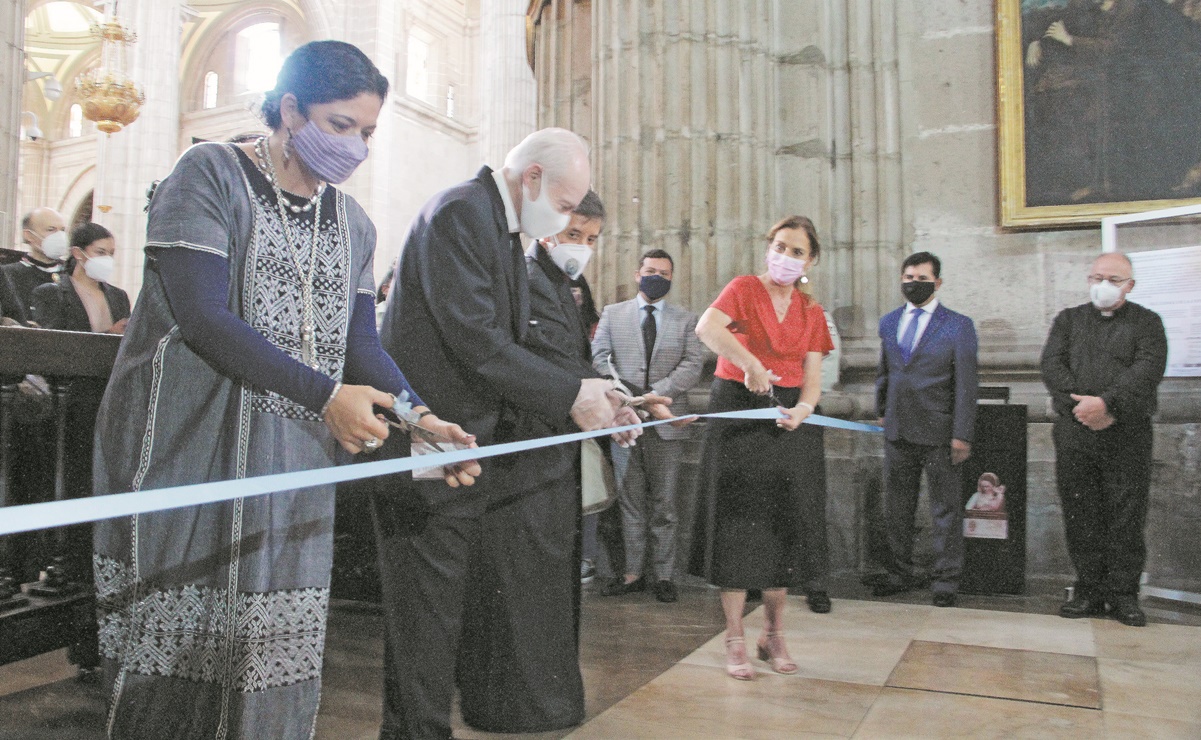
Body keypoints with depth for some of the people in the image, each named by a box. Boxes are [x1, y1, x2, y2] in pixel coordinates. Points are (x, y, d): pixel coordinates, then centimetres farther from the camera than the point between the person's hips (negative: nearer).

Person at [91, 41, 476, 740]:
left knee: (277, 650, 6)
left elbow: (361, 342, 8)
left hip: (294, 463, 5)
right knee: (181, 641, 1)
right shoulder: (210, 174, -4)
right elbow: (201, 315, -16)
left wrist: (419, 416, -10)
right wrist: (325, 394, -21)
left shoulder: (353, 224, 13)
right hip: (187, 446, -5)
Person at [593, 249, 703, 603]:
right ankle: (633, 573, 13)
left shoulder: (686, 320, 9)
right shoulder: (612, 314, 11)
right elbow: (599, 357, 3)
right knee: (630, 501, 6)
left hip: (666, 422, -1)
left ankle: (663, 575, 12)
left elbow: (692, 366, -3)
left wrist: (655, 394, -15)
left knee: (664, 503, 4)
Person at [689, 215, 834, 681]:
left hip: (790, 422, 4)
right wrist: (750, 364, -33)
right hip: (739, 414, -4)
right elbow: (706, 328, -22)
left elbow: (812, 378, 5)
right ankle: (734, 641, 9)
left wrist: (802, 409, -16)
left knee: (784, 527, 8)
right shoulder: (745, 289, -1)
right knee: (738, 524, -2)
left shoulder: (812, 312, 12)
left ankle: (773, 635, 23)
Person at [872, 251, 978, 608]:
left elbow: (965, 383, -7)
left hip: (938, 432, -4)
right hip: (897, 431, 5)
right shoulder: (889, 322, 11)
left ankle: (945, 581, 16)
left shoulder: (958, 325, -3)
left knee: (946, 510, 4)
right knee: (896, 508, 12)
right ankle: (900, 573, 26)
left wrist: (962, 435, -11)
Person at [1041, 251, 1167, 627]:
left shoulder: (1146, 322, 9)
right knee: (1081, 516, 4)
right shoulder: (1069, 320, 15)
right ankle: (1088, 590, 13)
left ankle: (1123, 594, 10)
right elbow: (1052, 366, 1)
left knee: (1127, 518, 0)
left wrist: (1106, 403, -21)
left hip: (1127, 435, -1)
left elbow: (1147, 370, -7)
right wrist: (1080, 405, -13)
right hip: (1074, 433, 2)